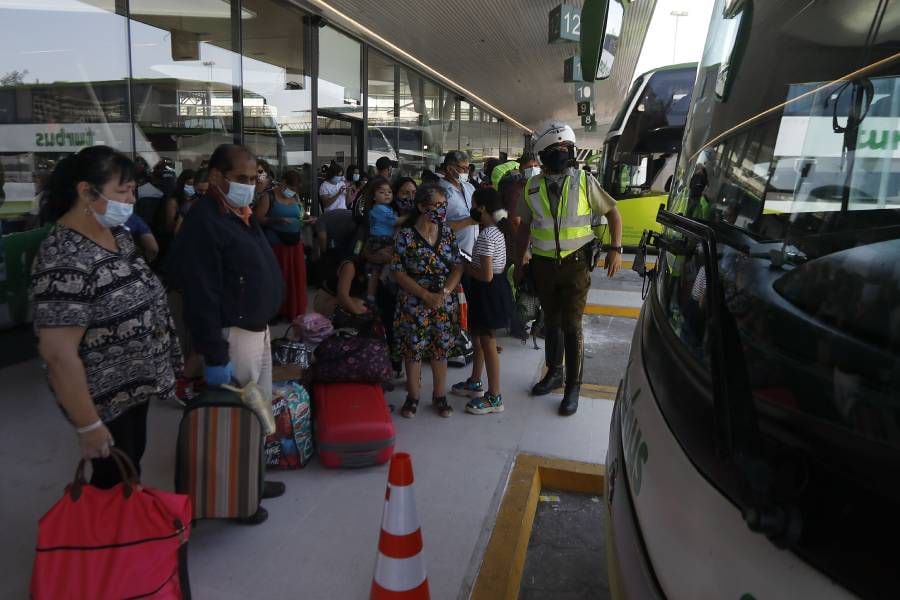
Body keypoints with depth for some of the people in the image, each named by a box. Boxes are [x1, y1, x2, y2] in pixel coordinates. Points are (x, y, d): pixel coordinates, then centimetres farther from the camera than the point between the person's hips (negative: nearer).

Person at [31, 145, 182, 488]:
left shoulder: (116, 233, 0)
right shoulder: (65, 260, -29)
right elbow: (58, 354, -27)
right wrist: (89, 426, -22)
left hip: (135, 382, 8)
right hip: (105, 397, -8)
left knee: (133, 459, 25)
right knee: (116, 479, 12)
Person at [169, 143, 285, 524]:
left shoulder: (240, 214, 10)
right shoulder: (204, 222, -20)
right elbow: (201, 295, -24)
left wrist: (264, 324, 16)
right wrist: (214, 356, -24)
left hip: (257, 327, 10)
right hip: (233, 334, -10)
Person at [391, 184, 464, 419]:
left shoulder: (446, 232, 0)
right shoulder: (406, 235, -11)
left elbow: (458, 267, 0)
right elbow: (398, 273, -11)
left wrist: (444, 292, -15)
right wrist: (426, 295, -17)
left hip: (445, 303, 3)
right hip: (414, 304, -3)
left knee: (440, 348, 11)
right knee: (413, 349, 6)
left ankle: (440, 395, 27)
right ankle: (413, 396, 24)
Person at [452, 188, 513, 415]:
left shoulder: (486, 236, -23)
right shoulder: (496, 231, 7)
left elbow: (486, 275, -26)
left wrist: (465, 267, -12)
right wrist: (471, 263, 10)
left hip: (488, 293, -10)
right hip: (495, 290, 10)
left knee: (488, 344, 0)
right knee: (478, 337, 22)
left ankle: (494, 398, 10)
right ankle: (475, 383, 38)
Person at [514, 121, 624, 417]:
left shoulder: (584, 182, -4)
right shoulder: (532, 187, 3)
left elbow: (613, 213, 2)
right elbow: (525, 227, 11)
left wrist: (616, 249, -7)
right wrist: (518, 265, 11)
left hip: (575, 265, -3)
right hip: (543, 266, 3)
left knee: (572, 326, -1)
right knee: (551, 322, 16)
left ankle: (573, 386, 12)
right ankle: (554, 372, 35)